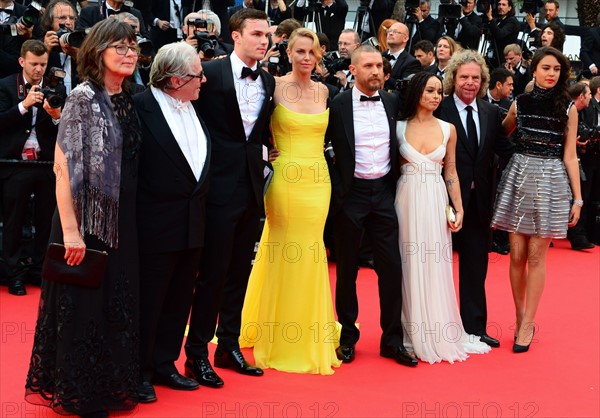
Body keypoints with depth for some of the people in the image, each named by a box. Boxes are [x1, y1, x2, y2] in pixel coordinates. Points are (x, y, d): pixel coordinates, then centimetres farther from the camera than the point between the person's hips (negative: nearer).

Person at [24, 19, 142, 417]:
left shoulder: (129, 101, 8)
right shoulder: (83, 98, -13)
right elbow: (63, 166, -18)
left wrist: (131, 222, 11)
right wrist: (70, 230, -22)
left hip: (123, 220, 7)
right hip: (88, 220, -7)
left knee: (118, 305, 14)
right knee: (83, 306, 4)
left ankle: (110, 386, 29)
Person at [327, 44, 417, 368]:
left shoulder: (392, 102, 6)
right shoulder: (338, 105, -5)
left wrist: (395, 183, 11)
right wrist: (334, 187, -3)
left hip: (383, 192, 3)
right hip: (350, 193, -3)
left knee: (391, 266, 1)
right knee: (347, 268, 7)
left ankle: (392, 340, 12)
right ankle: (348, 337, 20)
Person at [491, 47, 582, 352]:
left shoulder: (567, 108, 0)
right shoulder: (519, 104, 4)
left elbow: (569, 155, 1)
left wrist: (577, 198, 0)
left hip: (551, 181, -2)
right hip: (519, 177, 2)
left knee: (536, 256, 1)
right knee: (517, 255, 3)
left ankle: (528, 324, 11)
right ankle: (520, 318, 18)